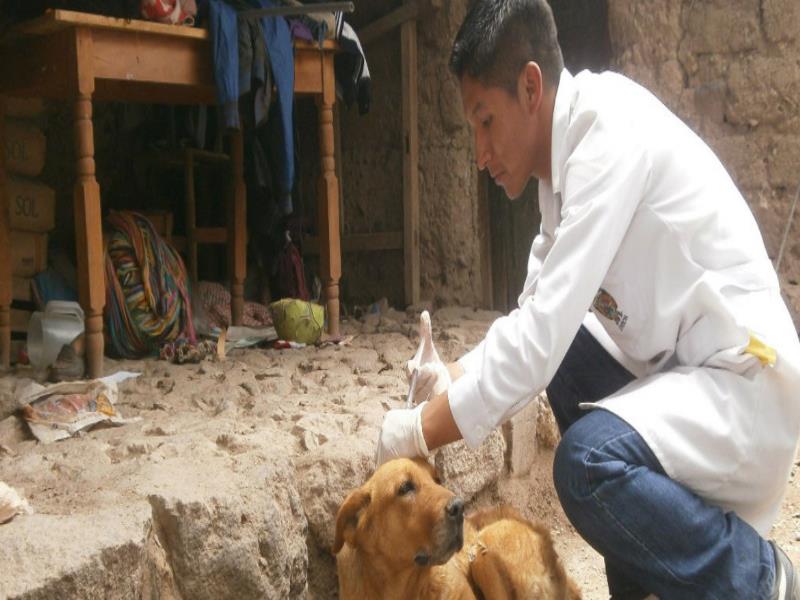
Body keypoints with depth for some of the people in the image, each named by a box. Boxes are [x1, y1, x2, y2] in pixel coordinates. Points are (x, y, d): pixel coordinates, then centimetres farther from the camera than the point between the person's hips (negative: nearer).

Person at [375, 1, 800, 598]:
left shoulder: (612, 126, -18)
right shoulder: (566, 162, 9)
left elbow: (543, 334, -24)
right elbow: (536, 319, 16)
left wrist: (424, 431, -16)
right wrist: (455, 380, 0)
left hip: (748, 380, -10)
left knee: (587, 464, -29)